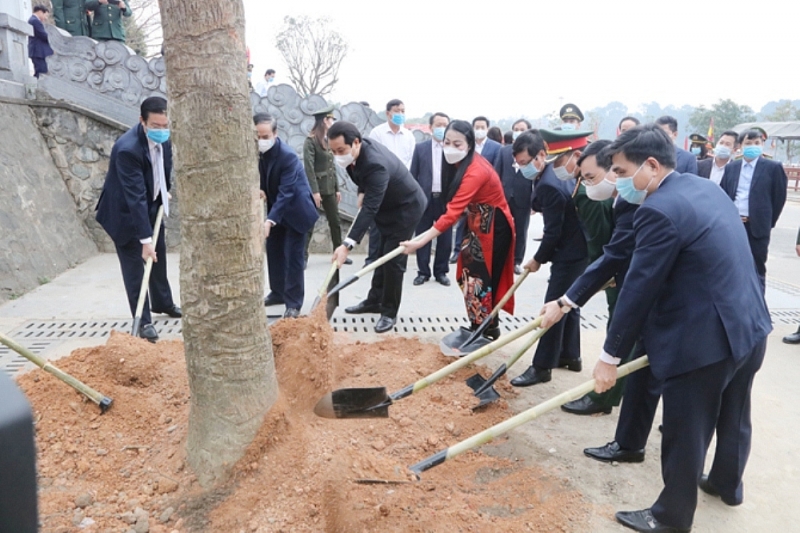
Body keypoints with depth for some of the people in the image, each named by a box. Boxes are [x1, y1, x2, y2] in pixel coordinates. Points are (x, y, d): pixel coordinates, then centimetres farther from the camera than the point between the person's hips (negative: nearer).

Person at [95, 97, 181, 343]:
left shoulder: (163, 137, -12)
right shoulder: (127, 148, -35)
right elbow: (135, 197, -37)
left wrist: (165, 191, 4)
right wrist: (145, 239, -37)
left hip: (152, 205, 8)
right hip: (125, 211, -8)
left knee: (158, 255, 20)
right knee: (135, 264, -4)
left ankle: (162, 303, 39)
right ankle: (143, 320, 6)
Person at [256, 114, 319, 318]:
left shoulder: (288, 156, -29)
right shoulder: (257, 151, -8)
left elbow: (286, 192, -34)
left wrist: (270, 220, -43)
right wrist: (259, 189, -13)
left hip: (295, 209, -7)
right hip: (275, 208, 7)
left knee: (292, 256, -6)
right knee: (273, 251, 14)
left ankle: (294, 303, 3)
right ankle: (278, 292, 29)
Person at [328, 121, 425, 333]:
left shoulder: (376, 164, -38)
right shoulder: (357, 150, -12)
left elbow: (370, 208, -44)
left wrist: (347, 245, -49)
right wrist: (362, 191, -1)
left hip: (406, 208, -9)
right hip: (387, 207, 9)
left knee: (393, 260, -7)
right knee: (382, 256, 17)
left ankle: (390, 312, 7)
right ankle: (374, 301, 29)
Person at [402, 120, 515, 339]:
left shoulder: (476, 171, -30)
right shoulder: (460, 163, -2)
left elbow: (452, 212, -37)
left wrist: (420, 242, -41)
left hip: (493, 227, -9)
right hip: (476, 223, 9)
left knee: (480, 279, -4)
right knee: (470, 276, 10)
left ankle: (486, 331, 10)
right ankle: (482, 328, 22)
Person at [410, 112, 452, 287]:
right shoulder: (420, 148, 6)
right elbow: (413, 175, 5)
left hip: (446, 199, 0)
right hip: (425, 199, 0)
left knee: (445, 239, 7)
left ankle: (441, 271, 19)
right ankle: (423, 272, 17)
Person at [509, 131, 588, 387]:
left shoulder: (549, 185, -24)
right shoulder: (558, 172, 7)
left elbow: (553, 232, -21)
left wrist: (538, 259, -8)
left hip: (569, 255, -11)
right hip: (578, 250, 11)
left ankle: (542, 366, 4)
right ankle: (570, 355, 32)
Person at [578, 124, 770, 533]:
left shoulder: (660, 209, -21)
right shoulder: (706, 188, 8)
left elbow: (639, 288, -20)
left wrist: (611, 356, -11)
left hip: (705, 341, -10)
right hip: (749, 325, 10)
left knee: (684, 434, 8)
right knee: (734, 416, 28)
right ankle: (727, 483, 51)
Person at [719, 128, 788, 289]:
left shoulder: (773, 167, -1)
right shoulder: (730, 167, 10)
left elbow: (780, 197, 2)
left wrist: (768, 222, 2)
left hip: (757, 227, -3)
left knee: (757, 270, 3)